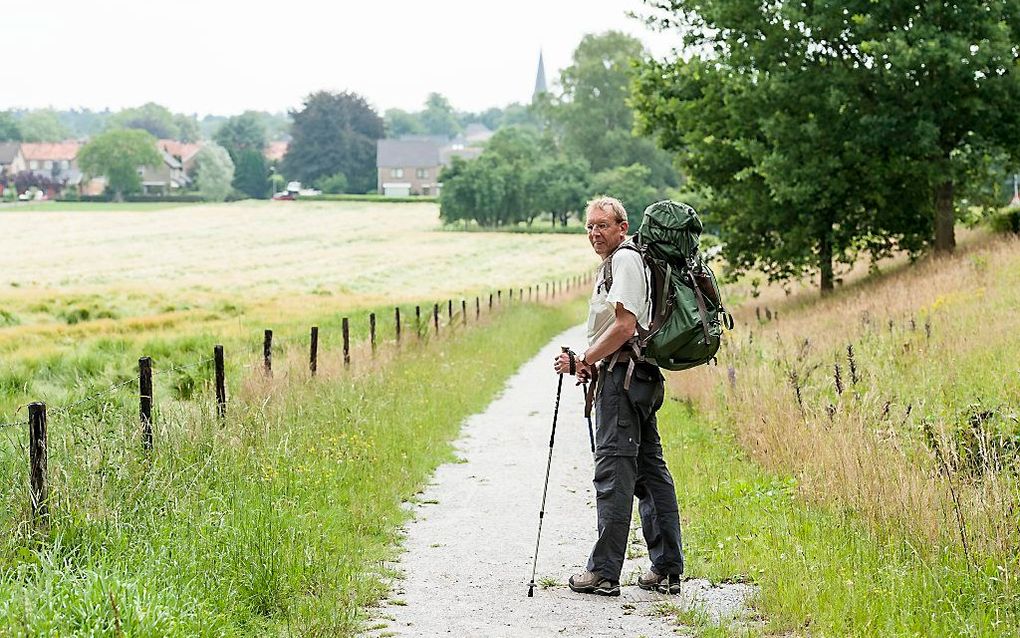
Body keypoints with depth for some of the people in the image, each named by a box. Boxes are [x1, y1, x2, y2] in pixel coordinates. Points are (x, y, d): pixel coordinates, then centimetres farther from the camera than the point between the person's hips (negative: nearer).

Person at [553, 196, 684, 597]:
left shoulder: (625, 260, -10)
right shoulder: (612, 263, 22)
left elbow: (624, 326, -20)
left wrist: (582, 361, -14)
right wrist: (595, 365, 13)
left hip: (623, 378, -11)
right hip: (643, 377, 11)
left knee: (614, 472, -9)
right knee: (650, 470, 10)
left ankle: (604, 572, -7)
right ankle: (667, 570, 13)